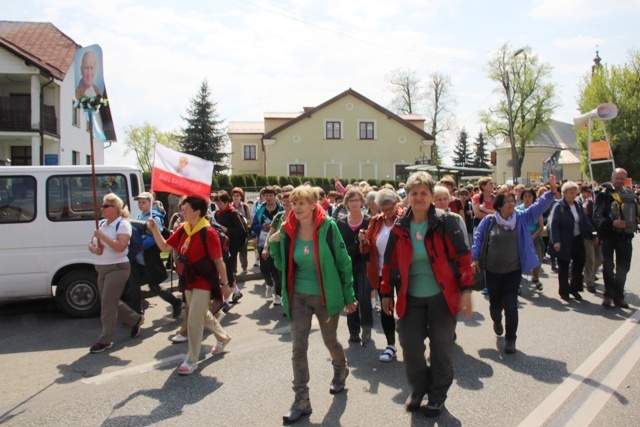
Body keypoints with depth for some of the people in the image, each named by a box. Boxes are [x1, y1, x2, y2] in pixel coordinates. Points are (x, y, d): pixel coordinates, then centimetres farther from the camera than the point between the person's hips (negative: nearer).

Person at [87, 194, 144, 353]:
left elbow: (121, 246, -25)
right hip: (102, 269, 9)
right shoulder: (102, 223, 12)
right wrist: (94, 249, -9)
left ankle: (105, 340, 3)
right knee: (111, 302, 16)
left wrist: (102, 236, -24)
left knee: (108, 305, -6)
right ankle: (136, 319, 35)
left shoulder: (123, 224, -13)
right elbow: (91, 243, 14)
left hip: (117, 268, -9)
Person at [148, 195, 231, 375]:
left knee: (194, 321, -5)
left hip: (203, 283, -8)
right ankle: (223, 337, 48)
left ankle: (192, 360, 10)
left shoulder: (208, 233, -20)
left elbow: (219, 261, -15)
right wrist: (155, 230, -7)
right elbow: (165, 247, 6)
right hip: (189, 281, 8)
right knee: (203, 315, 23)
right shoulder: (182, 229, 1)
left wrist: (224, 283, -10)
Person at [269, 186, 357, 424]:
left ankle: (340, 371, 49)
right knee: (298, 346, 0)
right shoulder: (287, 231, -4)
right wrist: (274, 244, -11)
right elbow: (282, 265, 5)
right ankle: (301, 400, 12)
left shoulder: (328, 227, -14)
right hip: (298, 296, 3)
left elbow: (343, 262, -8)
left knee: (330, 340, 17)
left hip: (325, 295, -2)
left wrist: (348, 296, -5)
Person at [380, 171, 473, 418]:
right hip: (410, 298, 3)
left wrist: (466, 290, -14)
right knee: (410, 345, 3)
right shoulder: (399, 227, 0)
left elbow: (463, 257, -9)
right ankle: (418, 388, 30)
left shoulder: (445, 223, -10)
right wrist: (387, 293, 10)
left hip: (442, 296, -2)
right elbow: (390, 263, 7)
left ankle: (437, 395, 28)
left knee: (441, 348, 7)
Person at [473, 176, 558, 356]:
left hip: (513, 270, 0)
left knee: (511, 305, -3)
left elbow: (539, 206, -9)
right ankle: (497, 321, 50)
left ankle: (510, 339, 11)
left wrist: (552, 191, -21)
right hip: (493, 270, 0)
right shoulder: (489, 221, -7)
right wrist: (475, 258, -4)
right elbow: (478, 238, 1)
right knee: (495, 303, 15)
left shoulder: (521, 218, -3)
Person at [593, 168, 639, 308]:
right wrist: (612, 223, -28)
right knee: (608, 265, -7)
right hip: (608, 235, -5)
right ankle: (608, 295, 5)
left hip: (625, 236, 5)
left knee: (623, 267, 9)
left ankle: (618, 297, 20)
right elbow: (597, 216, -14)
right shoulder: (604, 194, -6)